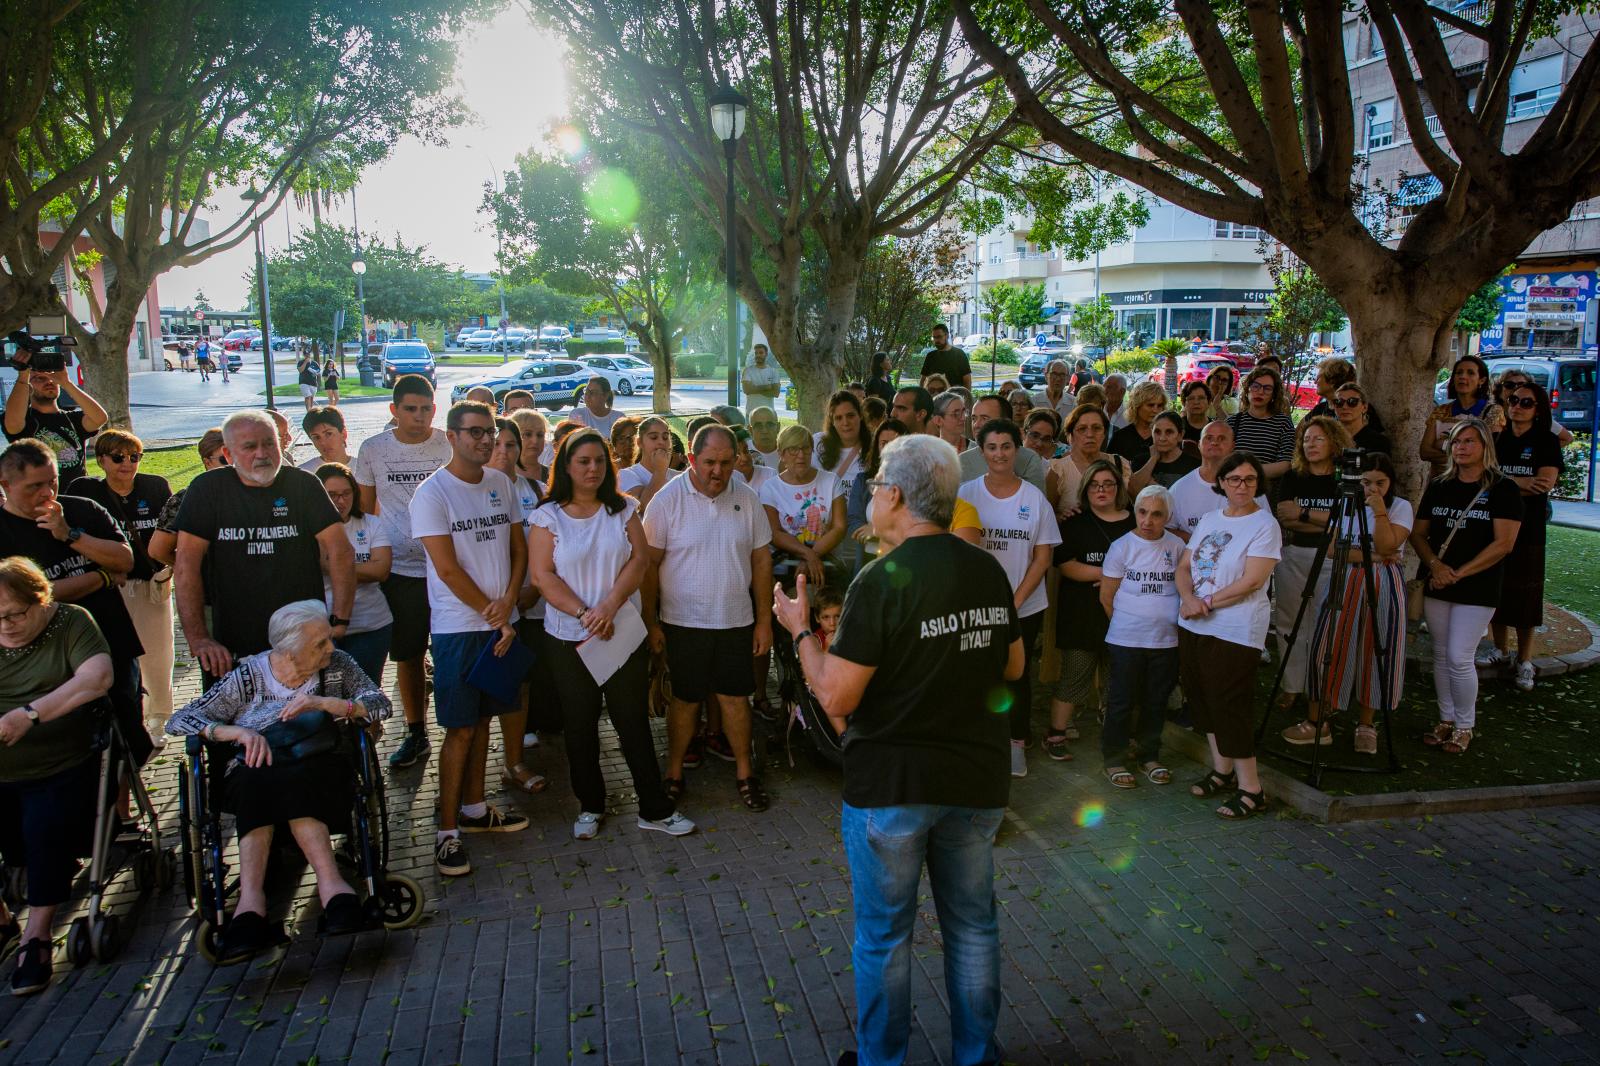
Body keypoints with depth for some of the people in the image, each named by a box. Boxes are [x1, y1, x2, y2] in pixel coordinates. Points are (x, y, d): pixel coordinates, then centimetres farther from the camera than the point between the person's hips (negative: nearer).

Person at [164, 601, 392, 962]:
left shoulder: (336, 665, 7)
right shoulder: (247, 676, 2)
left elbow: (380, 705, -2)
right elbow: (177, 722, -2)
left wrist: (324, 703, -16)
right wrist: (239, 732, -18)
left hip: (318, 770, 0)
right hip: (253, 777, 0)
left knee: (294, 782, -34)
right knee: (257, 782, -35)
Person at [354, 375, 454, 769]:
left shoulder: (450, 446, -4)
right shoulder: (373, 449, 2)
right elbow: (365, 508, 12)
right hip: (398, 570, 2)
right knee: (407, 656, 12)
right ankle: (415, 733, 27)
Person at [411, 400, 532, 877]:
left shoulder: (500, 484, 8)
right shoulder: (432, 493, -11)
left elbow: (518, 547, 9)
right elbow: (448, 569, -14)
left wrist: (508, 602, -7)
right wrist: (493, 615, -10)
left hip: (499, 623, 6)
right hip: (459, 628, -6)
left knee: (482, 718, 15)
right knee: (460, 728, -3)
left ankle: (474, 807, 29)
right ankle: (447, 831, 7)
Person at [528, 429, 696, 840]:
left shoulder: (624, 509, 3)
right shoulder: (548, 516, -2)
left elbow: (639, 559, -5)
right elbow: (543, 576, -9)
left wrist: (610, 605, -19)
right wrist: (584, 613, -19)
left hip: (624, 633, 1)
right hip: (569, 637, 0)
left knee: (634, 721, 5)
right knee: (580, 725, 10)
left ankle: (655, 808, 14)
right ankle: (590, 806, 26)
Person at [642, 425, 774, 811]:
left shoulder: (747, 499, -1)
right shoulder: (667, 500, -9)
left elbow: (761, 560, 5)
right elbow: (649, 564, -6)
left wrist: (764, 620, 5)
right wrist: (650, 622, -6)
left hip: (735, 620, 2)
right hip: (683, 622, -2)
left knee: (735, 697, 9)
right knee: (685, 700, 8)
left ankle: (744, 772, 24)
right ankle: (674, 774, 25)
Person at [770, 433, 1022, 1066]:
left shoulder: (881, 581, -20)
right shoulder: (989, 571, -2)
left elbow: (835, 699, -19)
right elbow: (1013, 666, 11)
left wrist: (800, 629, -5)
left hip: (890, 782, -5)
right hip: (977, 776, 5)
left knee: (883, 935, 13)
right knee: (973, 925, 20)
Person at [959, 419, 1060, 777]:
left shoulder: (1035, 498, -1)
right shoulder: (967, 493, -2)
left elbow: (1042, 558, -1)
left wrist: (1015, 601, -9)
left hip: (1024, 607, 0)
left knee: (1019, 675, 8)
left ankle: (1017, 743, 22)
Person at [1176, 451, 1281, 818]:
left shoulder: (1264, 525, -8)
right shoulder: (1209, 519, 12)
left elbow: (1251, 582, -16)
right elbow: (1184, 566, 9)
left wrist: (1207, 603, -13)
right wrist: (1189, 599, -10)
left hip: (1236, 631, -7)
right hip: (1193, 625, 7)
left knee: (1229, 705, -6)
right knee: (1203, 698, 13)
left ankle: (1250, 789, 4)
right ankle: (1222, 770, 29)